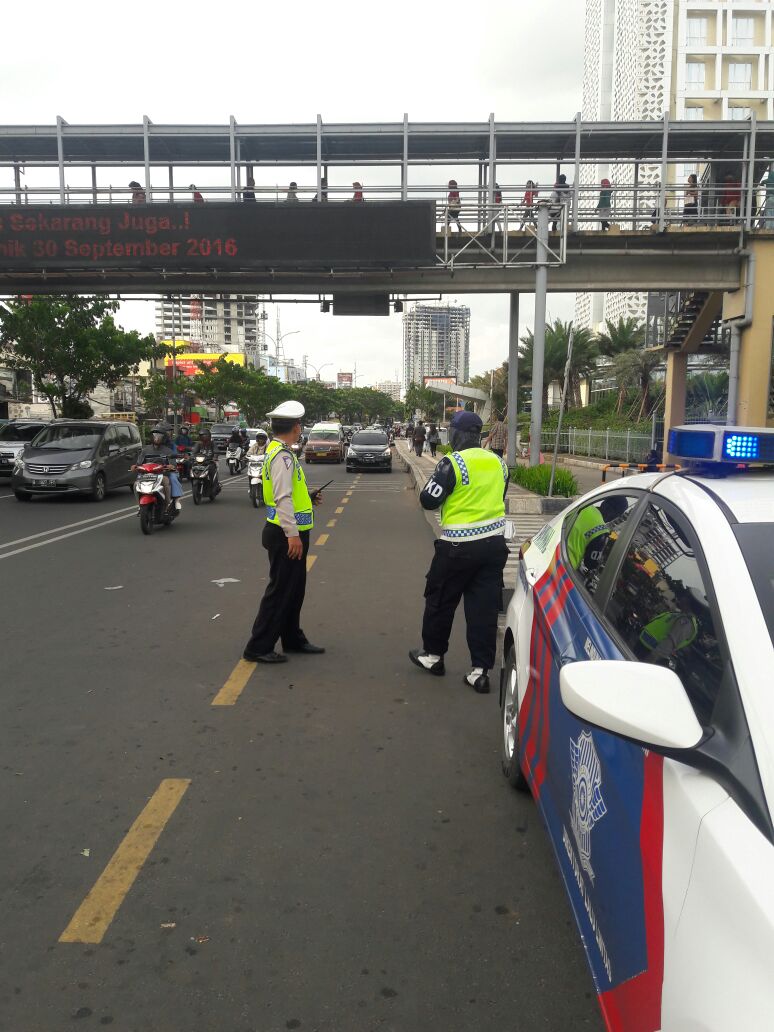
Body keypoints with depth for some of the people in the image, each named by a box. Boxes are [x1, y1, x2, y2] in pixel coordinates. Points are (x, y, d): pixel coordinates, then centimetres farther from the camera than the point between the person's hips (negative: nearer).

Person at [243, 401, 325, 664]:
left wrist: (308, 497, 11)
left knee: (294, 590, 19)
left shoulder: (278, 451, 13)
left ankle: (293, 639, 33)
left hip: (290, 534, 10)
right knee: (280, 591, -2)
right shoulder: (283, 455, -18)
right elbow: (283, 498, -26)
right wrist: (293, 534, -27)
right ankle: (258, 647, 6)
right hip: (286, 535, -10)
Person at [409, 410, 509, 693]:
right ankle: (480, 669, 9)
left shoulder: (453, 462, -13)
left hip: (458, 546, -5)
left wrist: (437, 478, 6)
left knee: (441, 600, 13)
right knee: (484, 606, 7)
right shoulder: (498, 462, 7)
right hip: (494, 542, 6)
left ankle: (432, 655, 28)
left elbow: (428, 500, -11)